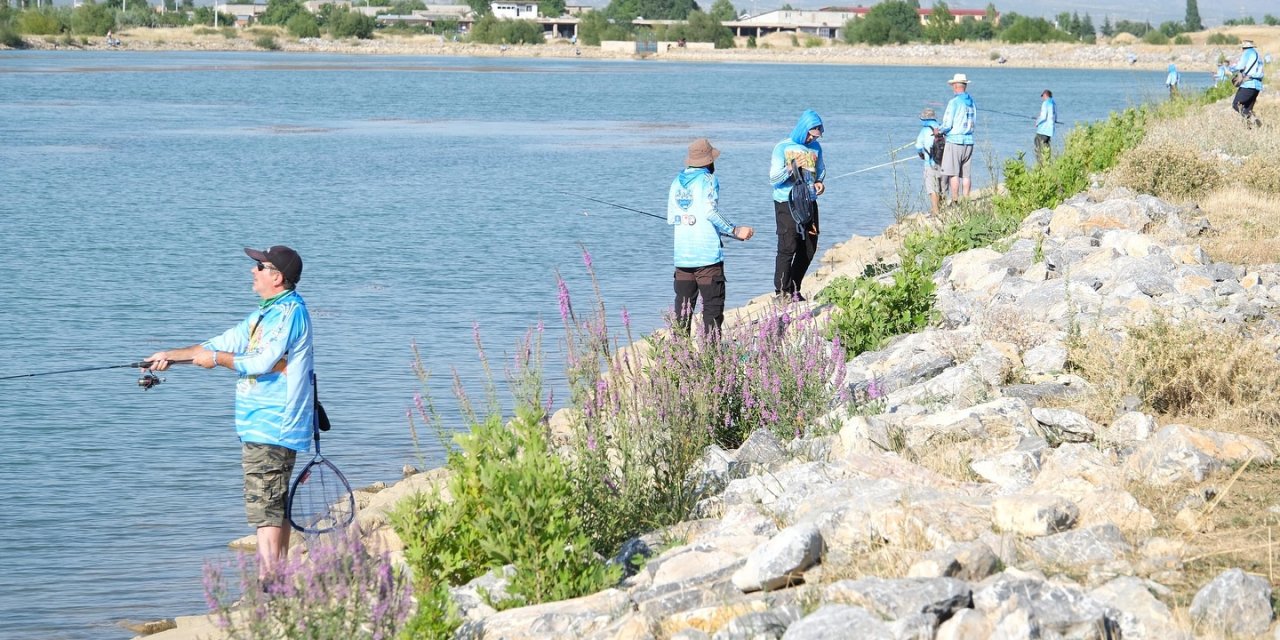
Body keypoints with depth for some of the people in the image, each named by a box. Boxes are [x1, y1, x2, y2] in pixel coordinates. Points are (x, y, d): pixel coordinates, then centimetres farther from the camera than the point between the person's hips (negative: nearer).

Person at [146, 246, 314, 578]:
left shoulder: (290, 313, -14)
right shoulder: (266, 313, 18)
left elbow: (262, 363, -20)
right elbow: (224, 343, 21)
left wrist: (216, 359, -8)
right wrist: (172, 355, 15)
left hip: (272, 428, -11)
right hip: (261, 426, 11)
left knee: (264, 507, -12)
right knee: (276, 506, 13)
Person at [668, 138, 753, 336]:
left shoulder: (677, 181, 13)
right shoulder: (708, 180, -5)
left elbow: (671, 219, 11)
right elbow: (711, 212, -17)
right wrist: (735, 231, -12)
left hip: (682, 255, 6)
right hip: (707, 254, -6)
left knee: (683, 305, 8)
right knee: (713, 305, -3)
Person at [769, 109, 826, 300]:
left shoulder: (815, 147, 8)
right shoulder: (782, 148, -7)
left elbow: (821, 170, 23)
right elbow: (774, 178, -9)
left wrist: (819, 182, 1)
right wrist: (792, 167, -23)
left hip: (809, 203, 6)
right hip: (786, 204, -6)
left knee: (809, 248, 6)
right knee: (788, 247, -11)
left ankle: (795, 288, 18)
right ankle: (782, 291, -6)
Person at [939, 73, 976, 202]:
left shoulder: (954, 102, -10)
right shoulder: (972, 102, 9)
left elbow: (947, 125, -12)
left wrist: (939, 131, 7)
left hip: (955, 140, -6)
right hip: (969, 141, 6)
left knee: (953, 173, -3)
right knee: (966, 174, 8)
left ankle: (955, 200, -5)